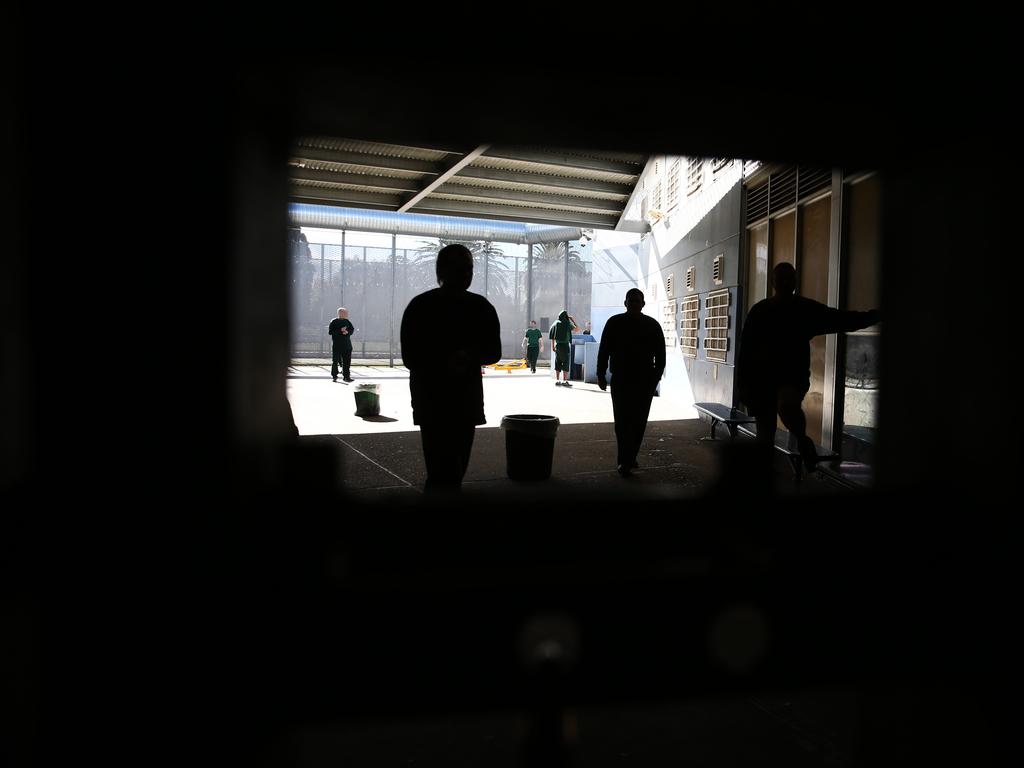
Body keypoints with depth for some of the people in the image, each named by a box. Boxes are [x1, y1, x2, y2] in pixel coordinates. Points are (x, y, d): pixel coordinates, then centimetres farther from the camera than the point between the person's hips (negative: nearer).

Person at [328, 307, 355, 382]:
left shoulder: (347, 321, 10)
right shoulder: (334, 322, -4)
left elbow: (352, 329, 9)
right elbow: (330, 331, -11)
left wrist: (347, 332, -12)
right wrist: (340, 330, -18)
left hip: (347, 345, 4)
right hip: (336, 345, -4)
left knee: (347, 361, 4)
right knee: (335, 361, 1)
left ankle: (346, 376, 11)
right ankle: (334, 376, 11)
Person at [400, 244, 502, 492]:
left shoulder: (481, 307, 6)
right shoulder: (420, 307, -6)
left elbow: (494, 352, 6)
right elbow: (410, 357, -8)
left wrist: (471, 355, -16)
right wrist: (444, 366, -25)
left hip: (467, 397, 5)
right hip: (432, 398, -5)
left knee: (456, 469, 11)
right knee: (444, 471, -13)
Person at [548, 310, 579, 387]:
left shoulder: (555, 323, 10)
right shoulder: (567, 323, -7)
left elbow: (552, 337, 10)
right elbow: (577, 329, 2)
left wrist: (553, 347, 15)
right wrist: (572, 319, 8)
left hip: (557, 345, 6)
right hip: (565, 345, -6)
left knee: (557, 363, 10)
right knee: (566, 363, -2)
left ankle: (557, 381, 11)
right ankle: (565, 381, -5)